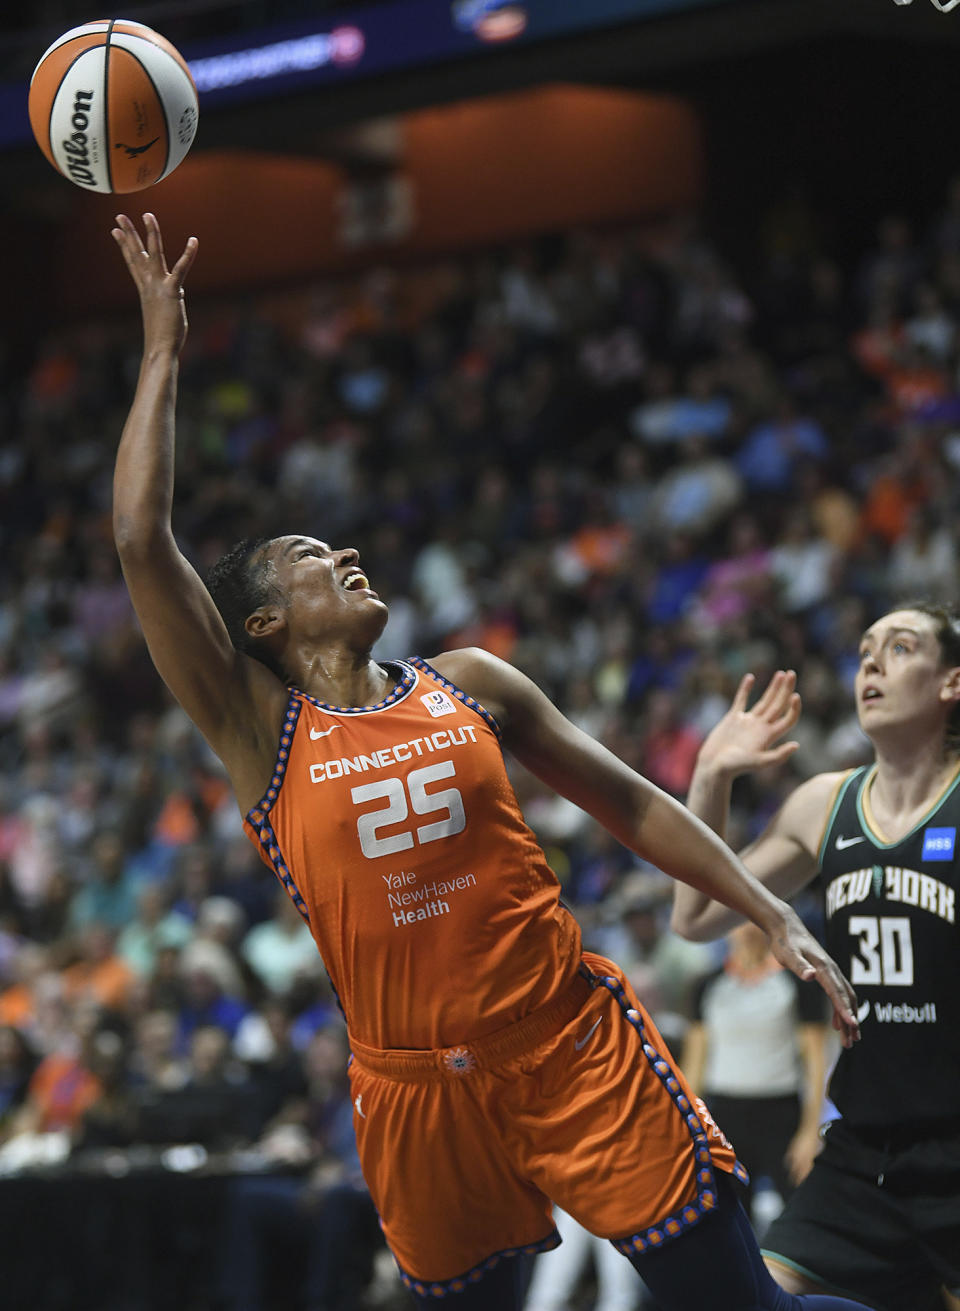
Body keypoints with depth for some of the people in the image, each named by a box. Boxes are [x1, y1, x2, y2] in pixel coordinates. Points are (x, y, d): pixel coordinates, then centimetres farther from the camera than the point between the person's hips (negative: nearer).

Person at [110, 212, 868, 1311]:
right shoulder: (258, 730, 0)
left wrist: (773, 917, 5)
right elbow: (142, 546, -9)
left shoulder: (470, 685, 8)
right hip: (417, 1088, -1)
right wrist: (163, 356, -5)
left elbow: (629, 804, 13)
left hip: (576, 1046, 1)